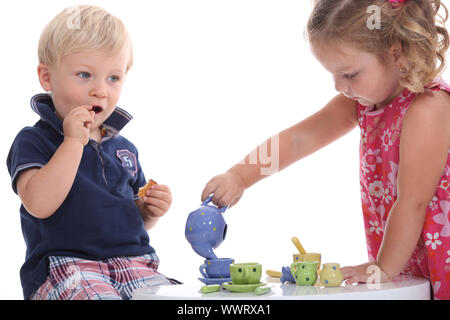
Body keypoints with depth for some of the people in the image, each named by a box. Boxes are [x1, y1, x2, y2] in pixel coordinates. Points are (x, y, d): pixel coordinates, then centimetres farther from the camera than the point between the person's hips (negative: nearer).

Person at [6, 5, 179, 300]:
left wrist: (151, 210, 5)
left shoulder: (124, 148, 18)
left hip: (133, 265, 6)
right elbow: (39, 205, -19)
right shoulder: (33, 142, 0)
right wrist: (73, 141, -17)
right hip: (63, 267, -5)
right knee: (100, 296, -36)